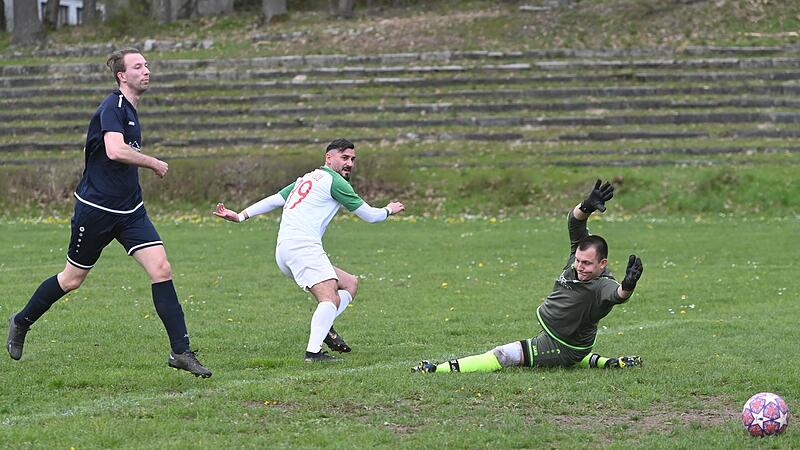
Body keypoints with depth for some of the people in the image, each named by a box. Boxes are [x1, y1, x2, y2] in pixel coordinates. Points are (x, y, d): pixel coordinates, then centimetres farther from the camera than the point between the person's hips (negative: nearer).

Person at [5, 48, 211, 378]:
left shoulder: (129, 110, 12)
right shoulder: (113, 107, -16)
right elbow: (114, 150, -32)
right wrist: (154, 163, -21)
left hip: (129, 210, 7)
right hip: (95, 208, -7)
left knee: (161, 269, -9)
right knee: (72, 279, 8)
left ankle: (181, 351, -9)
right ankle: (21, 322, 33)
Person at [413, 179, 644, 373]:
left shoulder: (601, 287, -32)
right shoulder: (578, 257, -11)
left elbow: (616, 294, -55)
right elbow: (574, 222, -18)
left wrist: (627, 287, -79)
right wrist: (586, 207, -39)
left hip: (561, 349, -9)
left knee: (504, 356, -13)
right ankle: (605, 363, 37)